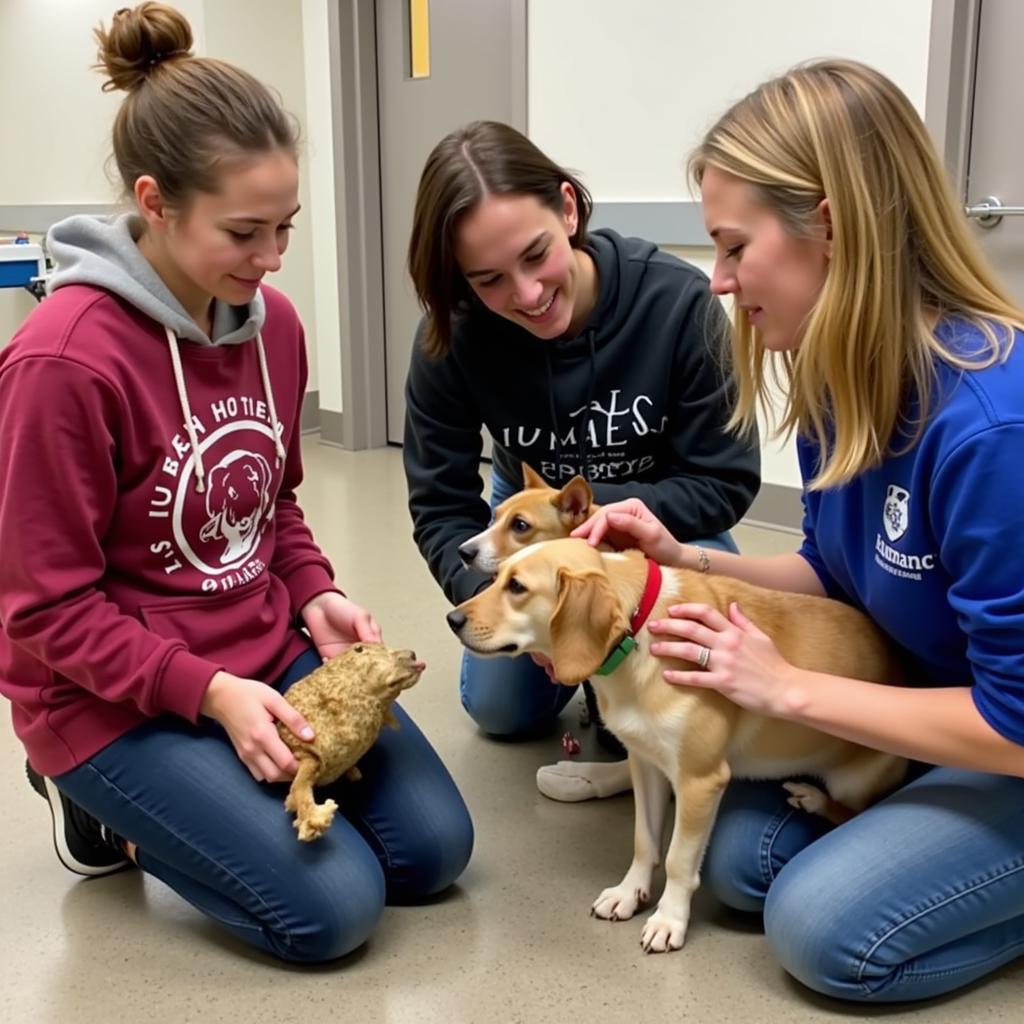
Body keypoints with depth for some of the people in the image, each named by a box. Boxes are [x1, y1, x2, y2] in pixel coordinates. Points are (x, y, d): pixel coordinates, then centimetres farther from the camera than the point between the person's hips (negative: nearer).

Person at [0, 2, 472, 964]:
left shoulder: (273, 320, -3)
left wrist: (316, 599, -7)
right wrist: (210, 694, -26)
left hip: (270, 652, 7)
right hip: (112, 696, -6)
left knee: (433, 848, 3)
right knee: (332, 908, -13)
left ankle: (190, 798, 20)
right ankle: (104, 797, 10)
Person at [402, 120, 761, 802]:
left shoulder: (679, 302, -33)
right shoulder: (452, 338, -27)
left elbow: (727, 482, -25)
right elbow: (440, 506, -20)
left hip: (663, 519, -2)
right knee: (501, 710, 3)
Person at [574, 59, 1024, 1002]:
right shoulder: (838, 380, -7)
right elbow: (837, 573, 8)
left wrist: (787, 688, -22)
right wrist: (682, 560, -8)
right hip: (945, 701, 8)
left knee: (823, 926, -15)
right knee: (740, 855, 1)